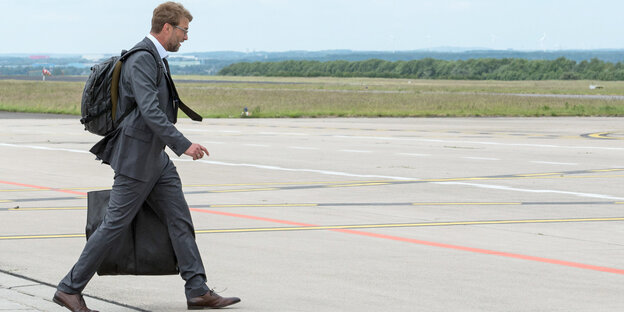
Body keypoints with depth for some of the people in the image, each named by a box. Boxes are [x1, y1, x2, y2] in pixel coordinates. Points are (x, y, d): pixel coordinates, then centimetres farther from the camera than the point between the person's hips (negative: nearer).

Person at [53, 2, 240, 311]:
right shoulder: (141, 59, -18)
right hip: (136, 158, -10)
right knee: (114, 225, -5)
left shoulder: (155, 58, 14)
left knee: (180, 220, 5)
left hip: (156, 158, 10)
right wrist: (183, 144, -29)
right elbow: (150, 111, -28)